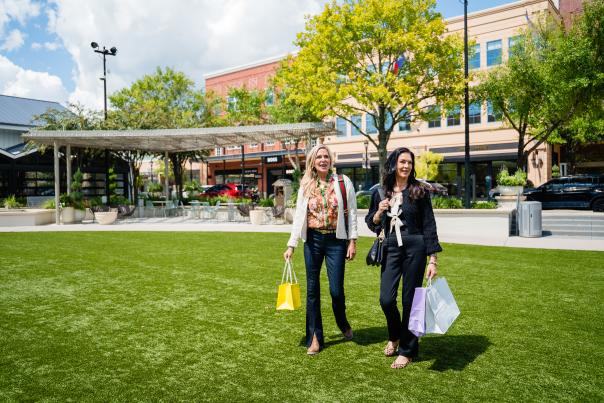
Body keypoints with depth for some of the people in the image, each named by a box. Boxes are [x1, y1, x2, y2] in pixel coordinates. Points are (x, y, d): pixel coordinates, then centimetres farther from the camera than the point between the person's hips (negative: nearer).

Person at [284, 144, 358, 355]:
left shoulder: (343, 182, -2)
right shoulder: (306, 185, 5)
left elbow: (351, 213, -1)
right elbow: (298, 216, 4)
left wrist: (352, 241, -6)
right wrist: (291, 245, -1)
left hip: (336, 241, -2)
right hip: (313, 241, 2)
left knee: (336, 289, -1)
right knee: (312, 290, 6)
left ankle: (343, 323, 32)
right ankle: (314, 338, 19)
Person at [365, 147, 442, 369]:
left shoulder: (419, 191, -2)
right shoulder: (380, 192, 6)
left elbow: (429, 225, -2)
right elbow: (371, 223, 13)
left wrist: (433, 259, -6)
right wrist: (379, 212, -10)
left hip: (415, 248, -2)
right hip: (390, 249, 2)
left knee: (410, 300, 5)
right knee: (386, 299, -2)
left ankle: (407, 350, 23)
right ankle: (394, 336, 30)